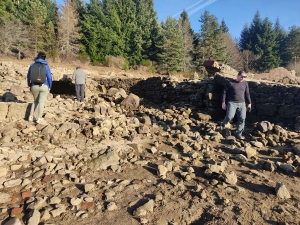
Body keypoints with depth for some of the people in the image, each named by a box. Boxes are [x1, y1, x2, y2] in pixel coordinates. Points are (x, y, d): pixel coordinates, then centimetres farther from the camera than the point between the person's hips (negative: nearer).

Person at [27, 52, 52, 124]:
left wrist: (29, 85, 19)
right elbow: (49, 77, -6)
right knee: (42, 102, 2)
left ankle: (31, 116, 15)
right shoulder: (46, 66, -5)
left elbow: (28, 76, 9)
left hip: (34, 86, 3)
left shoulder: (32, 65, 4)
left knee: (35, 101, 20)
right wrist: (50, 87, 5)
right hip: (44, 86, -3)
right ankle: (39, 118, 3)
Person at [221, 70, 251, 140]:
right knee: (229, 116, -22)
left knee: (242, 119, -1)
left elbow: (247, 94, 18)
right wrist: (223, 102, -5)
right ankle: (223, 124, 11)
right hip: (232, 103, -4)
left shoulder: (245, 83, 11)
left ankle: (238, 134, 9)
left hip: (242, 104, 4)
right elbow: (224, 92, 0)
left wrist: (249, 103, 16)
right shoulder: (231, 83, -1)